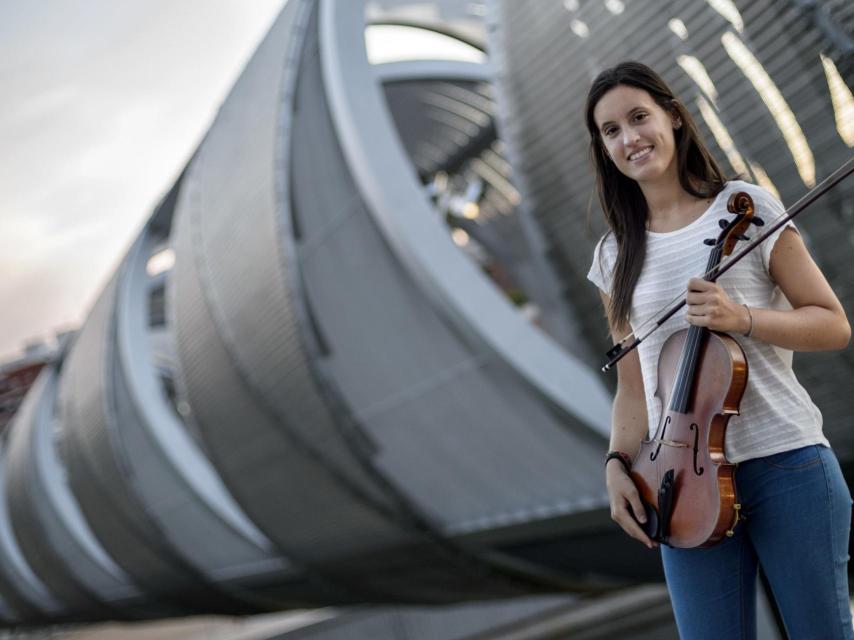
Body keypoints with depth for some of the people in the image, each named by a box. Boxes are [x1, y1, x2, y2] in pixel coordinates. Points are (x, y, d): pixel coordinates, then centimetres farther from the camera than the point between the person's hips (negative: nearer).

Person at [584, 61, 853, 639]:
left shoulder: (746, 207, 1)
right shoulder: (614, 256, 10)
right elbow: (632, 386, 12)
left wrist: (743, 319, -15)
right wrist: (619, 462, -4)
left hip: (786, 464, -2)